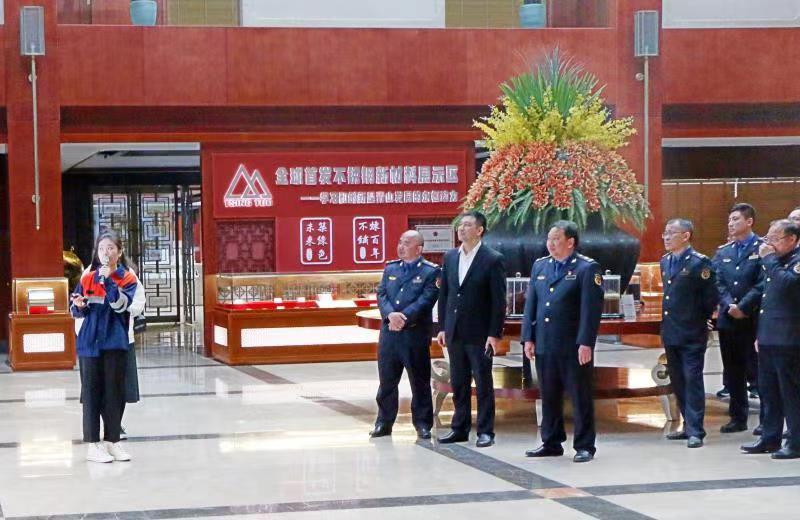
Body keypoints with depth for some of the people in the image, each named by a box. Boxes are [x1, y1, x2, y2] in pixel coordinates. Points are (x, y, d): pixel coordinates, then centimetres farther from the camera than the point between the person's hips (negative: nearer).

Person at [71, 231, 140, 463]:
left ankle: (112, 441, 16)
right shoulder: (87, 278, 5)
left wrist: (107, 280, -24)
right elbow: (76, 311, 9)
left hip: (115, 344, -1)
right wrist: (79, 306, -14)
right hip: (90, 343, 1)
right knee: (91, 392, 2)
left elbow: (121, 304, -15)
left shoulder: (127, 279, 0)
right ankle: (93, 445, 6)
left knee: (114, 392, 5)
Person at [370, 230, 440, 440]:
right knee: (386, 380, 8)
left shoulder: (430, 271, -2)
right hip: (389, 333, 4)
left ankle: (422, 424, 12)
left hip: (416, 333, -4)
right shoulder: (390, 268, 13)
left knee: (419, 381, 3)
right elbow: (381, 295, 4)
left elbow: (426, 299, -13)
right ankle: (384, 422, 16)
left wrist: (404, 317, -21)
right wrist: (390, 314, -16)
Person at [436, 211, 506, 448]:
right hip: (454, 332, 6)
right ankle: (460, 428, 19)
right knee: (458, 384, 11)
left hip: (479, 333, -5)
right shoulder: (450, 257, 9)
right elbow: (444, 293, 13)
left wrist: (494, 334, -13)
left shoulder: (493, 260, -8)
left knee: (483, 384, 1)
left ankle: (485, 431, 7)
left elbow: (499, 300, -10)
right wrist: (442, 327, 9)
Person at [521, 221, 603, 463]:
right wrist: (528, 337, 7)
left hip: (574, 348, -6)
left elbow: (591, 308, -11)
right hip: (544, 346, 6)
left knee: (580, 398, 1)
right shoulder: (539, 266, 13)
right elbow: (531, 304, 14)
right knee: (549, 397, 12)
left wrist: (585, 343, -17)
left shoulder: (587, 268, -5)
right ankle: (551, 443, 22)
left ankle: (584, 446, 8)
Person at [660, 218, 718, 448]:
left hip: (692, 334, -7)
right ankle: (688, 425, 22)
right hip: (670, 332, 7)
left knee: (692, 380, -5)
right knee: (677, 382, 12)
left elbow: (711, 298, -9)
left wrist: (699, 320, 1)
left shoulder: (699, 262, -11)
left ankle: (695, 431, -2)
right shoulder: (665, 261, 12)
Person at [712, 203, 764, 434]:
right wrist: (729, 306, -9)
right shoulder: (722, 252, 14)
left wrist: (743, 307, -15)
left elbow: (763, 283, -11)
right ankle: (738, 417, 18)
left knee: (757, 369, -3)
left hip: (753, 318, -6)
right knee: (733, 371, 10)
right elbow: (718, 283, 7)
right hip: (728, 319, 6)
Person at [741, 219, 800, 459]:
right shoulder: (777, 261, 17)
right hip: (768, 337, 9)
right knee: (768, 390, 14)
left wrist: (769, 258, -18)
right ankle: (770, 438, 22)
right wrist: (760, 333, 21)